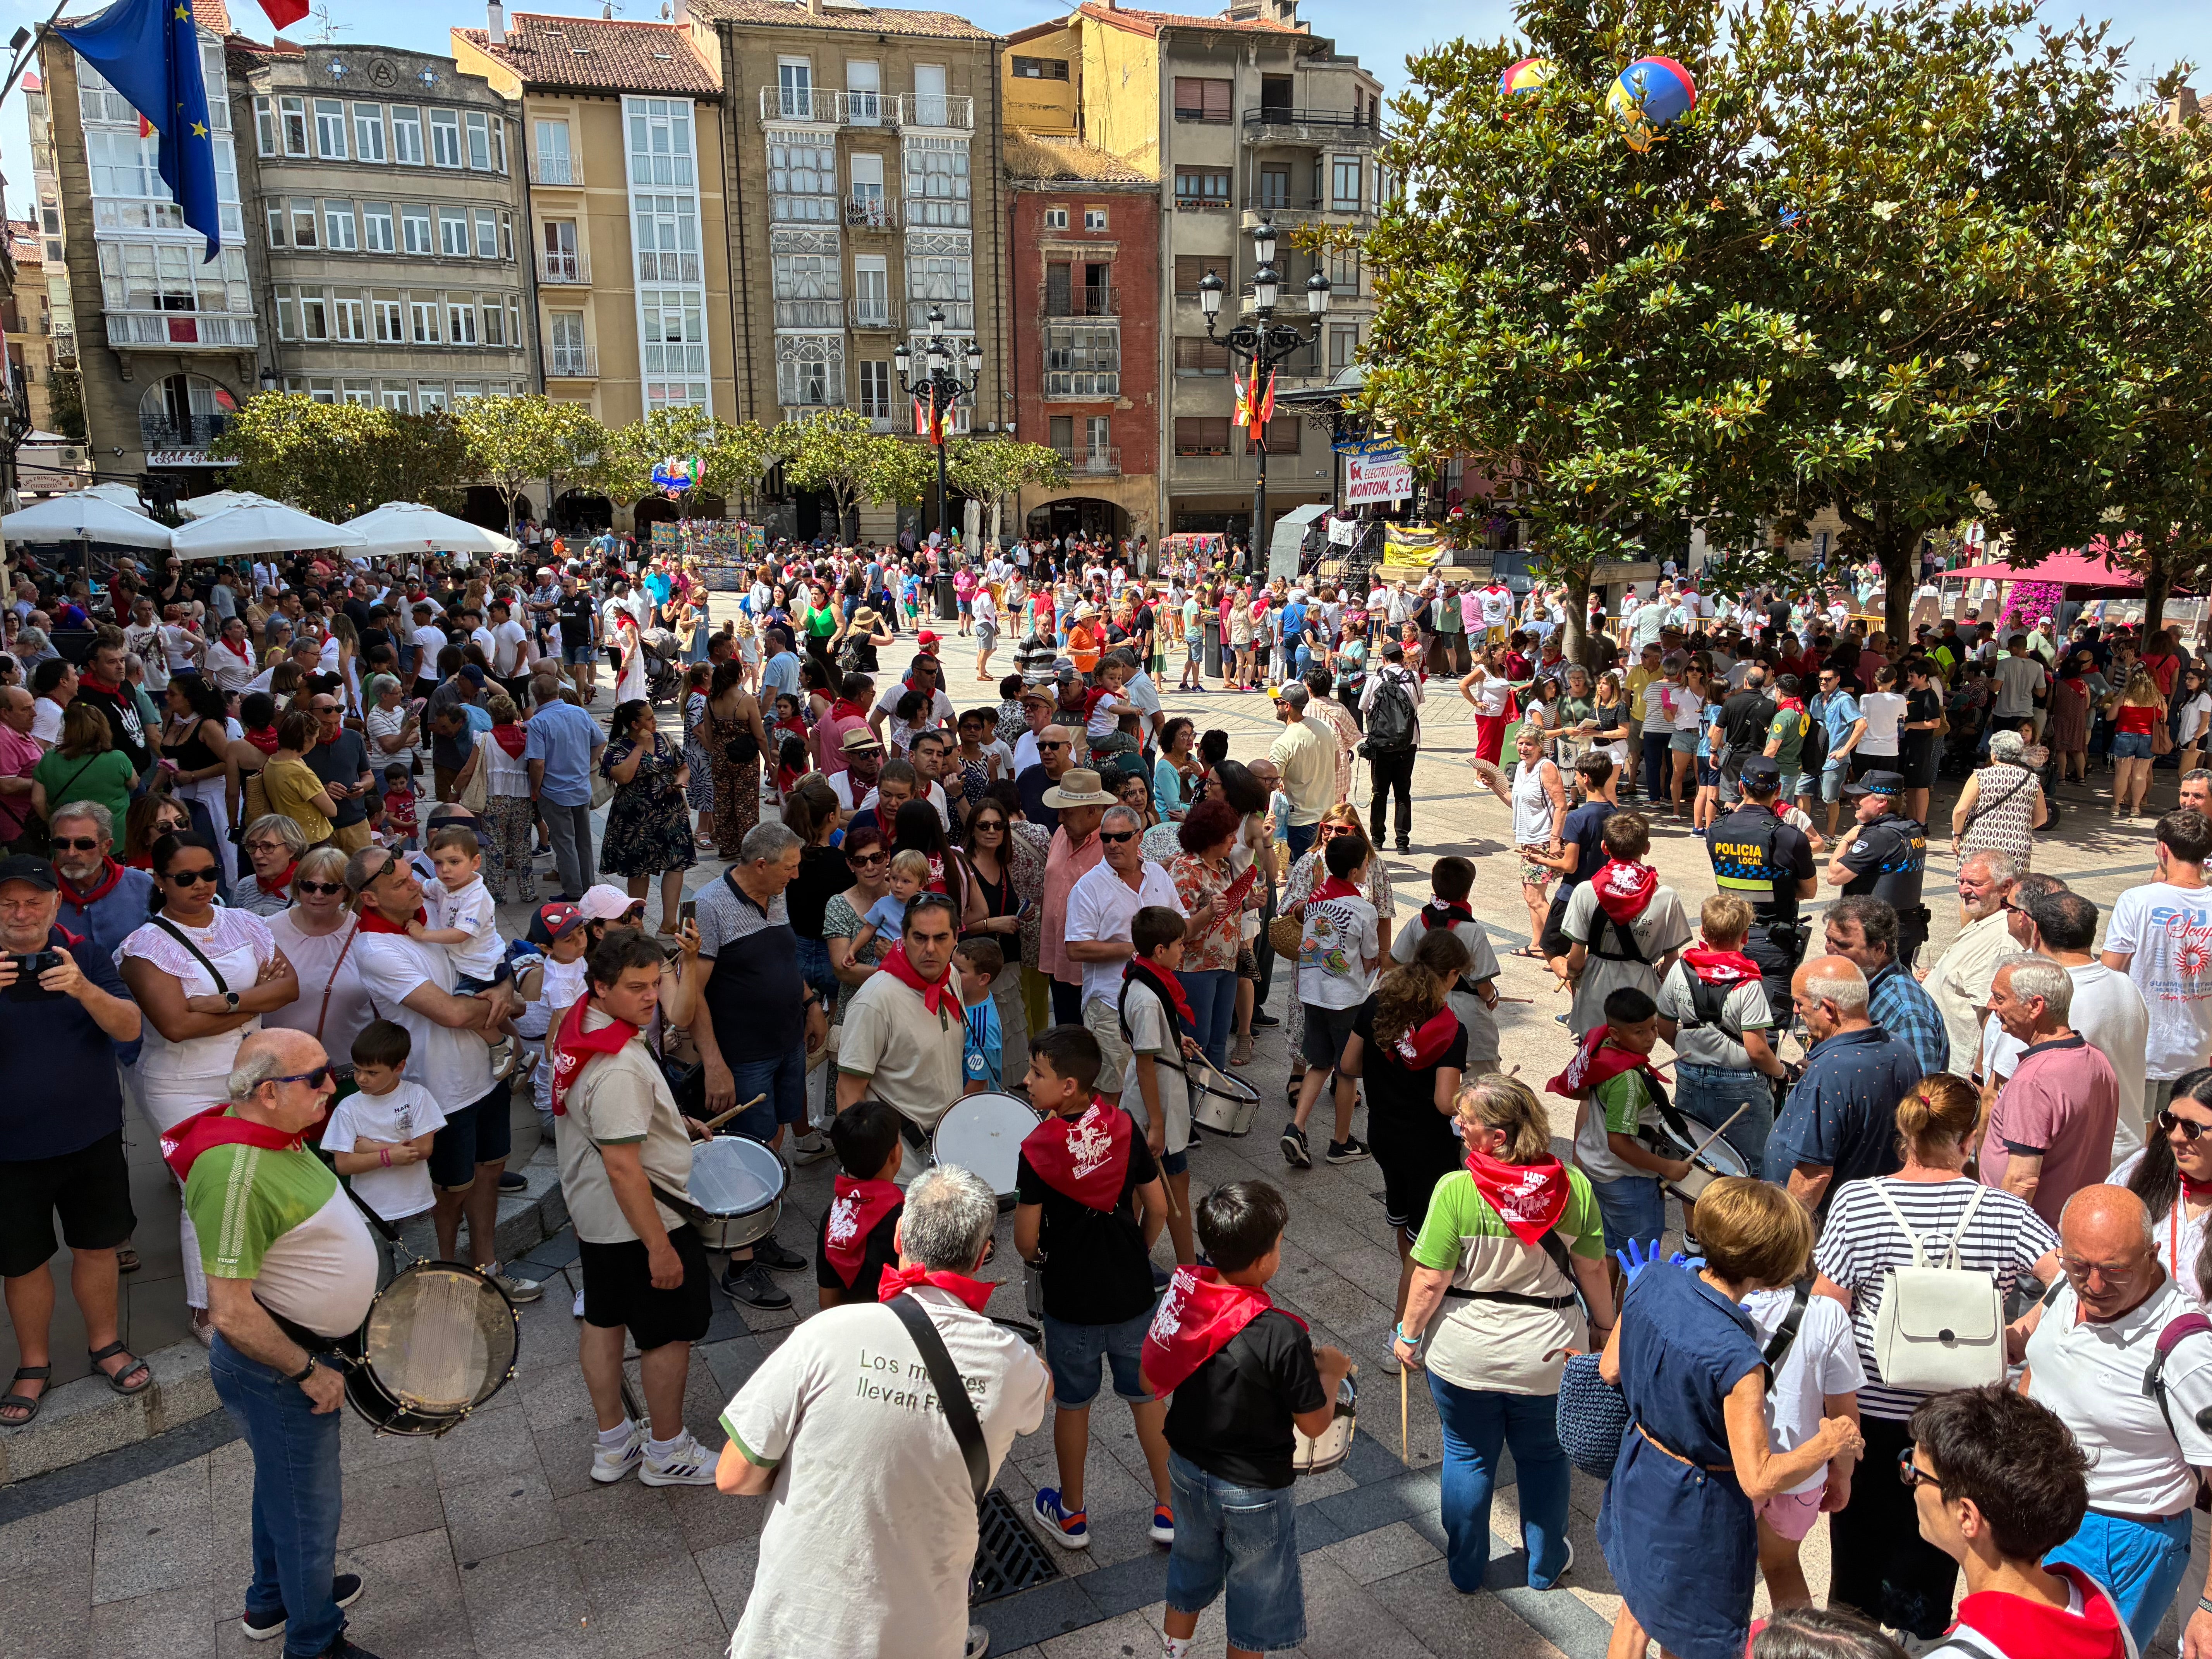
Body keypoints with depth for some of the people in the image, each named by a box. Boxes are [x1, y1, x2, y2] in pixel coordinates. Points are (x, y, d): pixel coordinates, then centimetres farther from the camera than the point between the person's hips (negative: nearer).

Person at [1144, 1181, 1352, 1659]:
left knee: (1191, 1565, 32)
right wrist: (1331, 1372, -1)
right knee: (1255, 1592, 22)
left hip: (1187, 1468, 6)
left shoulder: (1182, 1293, -17)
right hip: (1253, 1492, -6)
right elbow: (1314, 1424, -20)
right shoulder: (1283, 1337, -34)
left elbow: (1152, 1381, -1)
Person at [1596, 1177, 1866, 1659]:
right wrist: (1829, 1444, -14)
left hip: (1638, 1474, 6)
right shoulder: (1736, 1358, -35)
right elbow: (1758, 1480, -28)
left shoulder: (1650, 1282, -17)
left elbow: (1610, 1370, -3)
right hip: (1696, 1516, -6)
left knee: (1636, 1611, 30)